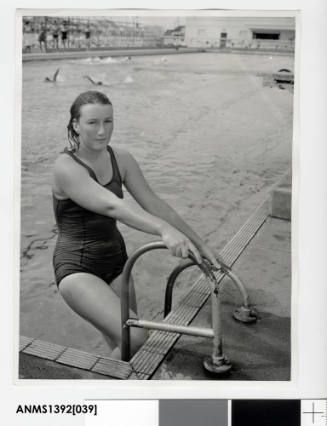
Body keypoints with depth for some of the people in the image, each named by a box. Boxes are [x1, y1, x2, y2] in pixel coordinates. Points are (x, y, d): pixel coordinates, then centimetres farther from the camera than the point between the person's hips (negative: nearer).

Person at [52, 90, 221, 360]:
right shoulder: (66, 167, -19)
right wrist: (165, 230, -47)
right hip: (77, 269, -6)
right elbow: (111, 206, -34)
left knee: (123, 344, 11)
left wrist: (200, 245, -4)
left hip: (116, 259, 6)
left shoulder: (121, 159, 0)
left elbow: (155, 205, 1)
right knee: (135, 338, -21)